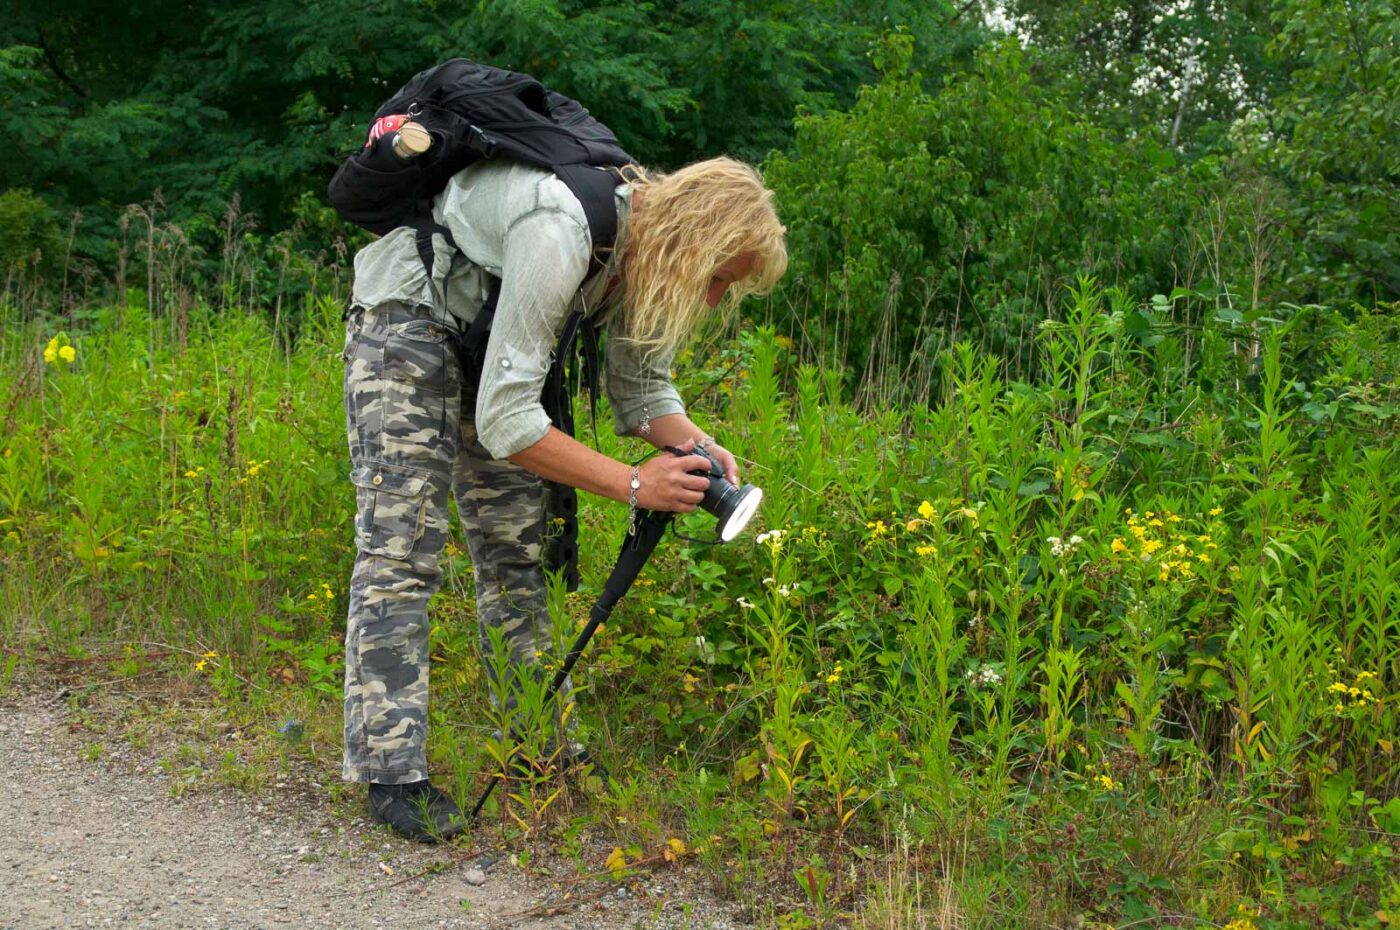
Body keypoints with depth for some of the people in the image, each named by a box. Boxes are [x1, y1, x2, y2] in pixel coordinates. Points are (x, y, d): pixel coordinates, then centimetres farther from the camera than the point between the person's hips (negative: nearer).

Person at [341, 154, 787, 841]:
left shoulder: (649, 247, -11)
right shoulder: (558, 236, -38)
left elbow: (640, 386, 2)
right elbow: (504, 421, -36)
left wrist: (695, 444, -19)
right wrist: (634, 484, -34)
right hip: (407, 315, -8)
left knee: (517, 541, 7)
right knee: (402, 541, -14)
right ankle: (392, 771, -9)